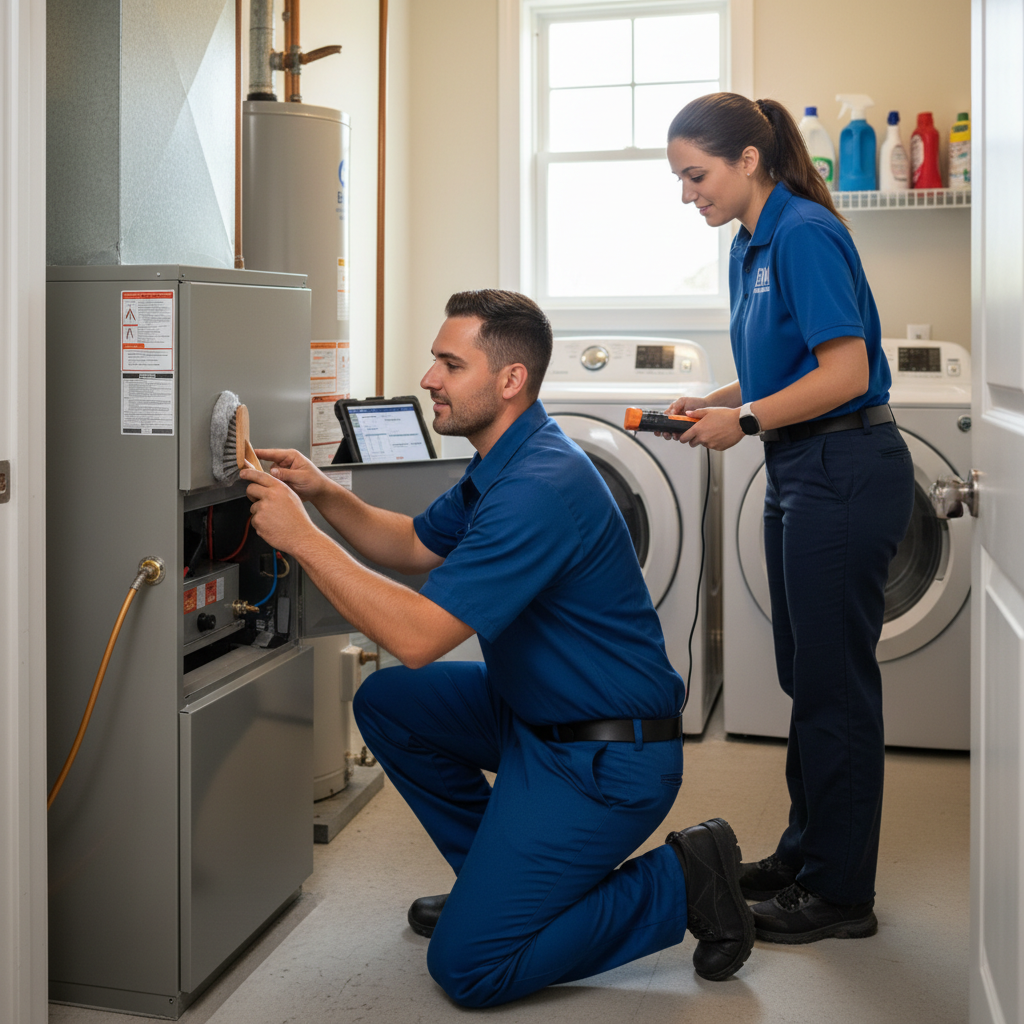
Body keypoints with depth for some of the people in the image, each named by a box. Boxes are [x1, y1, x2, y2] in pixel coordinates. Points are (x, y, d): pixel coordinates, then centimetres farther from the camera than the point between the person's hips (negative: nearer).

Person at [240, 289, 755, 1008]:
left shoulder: (539, 487, -27)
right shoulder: (505, 463, 7)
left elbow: (418, 636, -30)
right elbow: (413, 545, 19)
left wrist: (303, 538, -23)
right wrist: (323, 494, 4)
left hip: (605, 759, -10)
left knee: (467, 965, -9)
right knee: (387, 702, 13)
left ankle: (681, 881, 1)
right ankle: (496, 873, 23)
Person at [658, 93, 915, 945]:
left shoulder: (805, 235, -16)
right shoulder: (751, 244, 13)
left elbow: (846, 372, -21)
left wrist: (747, 420, -16)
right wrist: (710, 403, 6)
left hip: (848, 475, -10)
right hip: (801, 475, 10)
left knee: (835, 680, -1)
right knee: (805, 674, 16)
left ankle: (841, 893, 12)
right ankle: (805, 851, 31)